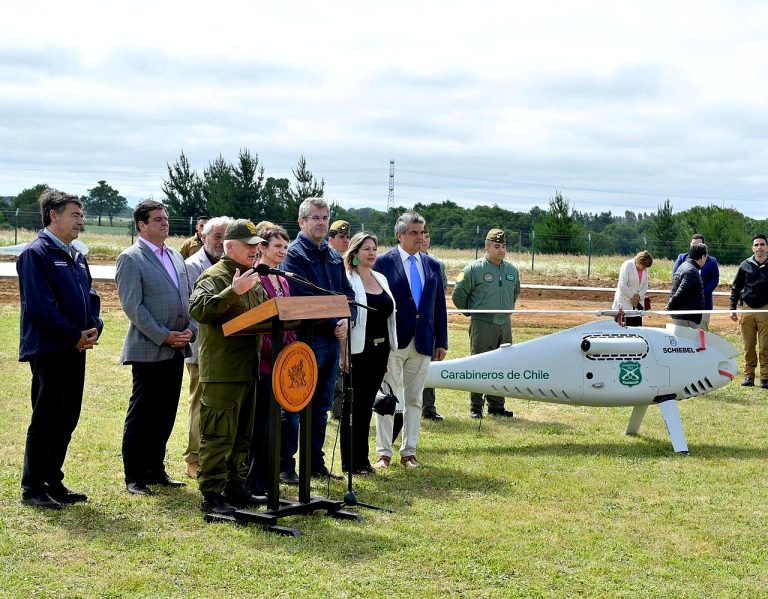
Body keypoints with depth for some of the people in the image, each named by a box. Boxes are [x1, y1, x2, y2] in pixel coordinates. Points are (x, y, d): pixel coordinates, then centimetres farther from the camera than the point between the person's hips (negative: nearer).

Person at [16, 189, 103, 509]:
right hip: (48, 349, -8)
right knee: (45, 419, -3)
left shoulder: (75, 256, 16)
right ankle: (32, 488, 6)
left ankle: (53, 482, 21)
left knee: (67, 418, 11)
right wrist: (74, 335, -16)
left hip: (75, 349, 8)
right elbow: (40, 305, -18)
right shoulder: (36, 253, -11)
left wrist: (94, 327, 0)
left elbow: (89, 296, 19)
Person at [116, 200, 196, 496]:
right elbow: (132, 306, -13)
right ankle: (134, 477, 5)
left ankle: (156, 470, 19)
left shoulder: (176, 257, 16)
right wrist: (164, 336, -16)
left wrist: (190, 330, 0)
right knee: (141, 416, -2)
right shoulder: (130, 259, -6)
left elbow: (189, 299, 17)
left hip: (176, 349, 7)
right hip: (148, 350, -7)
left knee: (165, 414, 10)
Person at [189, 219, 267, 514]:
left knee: (243, 433, 15)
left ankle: (235, 486, 26)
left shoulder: (254, 279, 20)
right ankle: (211, 495, -1)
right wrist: (233, 291, -31)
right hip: (221, 370, -9)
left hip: (248, 367, 9)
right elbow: (198, 309, -25)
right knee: (218, 434, -6)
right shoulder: (214, 277, -9)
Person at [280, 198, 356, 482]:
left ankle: (316, 462, 22)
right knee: (294, 407, -2)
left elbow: (348, 293, 14)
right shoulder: (294, 254, -8)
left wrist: (347, 320, -5)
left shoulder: (334, 256, 16)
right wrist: (333, 323, -15)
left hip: (332, 340, 8)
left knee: (321, 406, 14)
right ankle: (286, 466, 4)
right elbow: (301, 299, -17)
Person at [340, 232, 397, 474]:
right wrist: (343, 354, -16)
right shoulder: (347, 280, -8)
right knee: (353, 405, 1)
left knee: (367, 404, 12)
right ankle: (350, 462, 8)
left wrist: (388, 350, 13)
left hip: (379, 350, 6)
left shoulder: (381, 279, 13)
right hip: (357, 351, -6)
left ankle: (362, 458, 19)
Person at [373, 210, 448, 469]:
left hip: (422, 342, 5)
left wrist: (441, 341, 8)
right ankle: (383, 453, 8)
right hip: (392, 343, -4)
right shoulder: (384, 262, -4)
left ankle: (409, 452, 17)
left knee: (414, 400, 10)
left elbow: (439, 306, 12)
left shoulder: (432, 265, 10)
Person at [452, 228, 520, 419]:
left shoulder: (512, 271, 10)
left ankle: (496, 406, 18)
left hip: (505, 324, 5)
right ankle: (476, 407, 4)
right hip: (482, 325, -5)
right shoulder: (474, 269, -7)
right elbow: (458, 295, -2)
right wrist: (472, 314, 5)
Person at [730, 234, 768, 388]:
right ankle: (748, 375, 13)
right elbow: (735, 288, 11)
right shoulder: (745, 266, 6)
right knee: (748, 346, 6)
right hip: (747, 310, 2)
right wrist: (732, 308, 5)